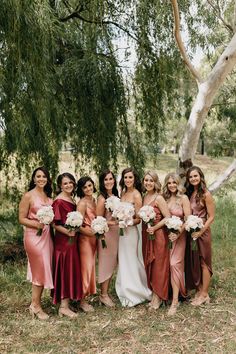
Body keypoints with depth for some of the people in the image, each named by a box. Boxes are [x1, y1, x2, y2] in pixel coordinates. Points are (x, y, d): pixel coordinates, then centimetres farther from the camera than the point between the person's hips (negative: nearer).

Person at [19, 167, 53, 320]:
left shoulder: (49, 196, 11)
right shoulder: (28, 196, -7)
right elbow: (22, 219, -8)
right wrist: (36, 224, -23)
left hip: (47, 236, 6)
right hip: (34, 236, -6)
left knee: (44, 270, 10)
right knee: (40, 270, -2)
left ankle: (36, 303, 24)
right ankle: (36, 305, 13)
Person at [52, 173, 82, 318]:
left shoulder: (72, 199, 11)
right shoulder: (59, 201, -14)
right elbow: (55, 223, -17)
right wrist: (68, 232, -27)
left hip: (72, 239, 9)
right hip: (64, 240, -9)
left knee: (72, 269, 14)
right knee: (66, 270, -3)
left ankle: (66, 301, 25)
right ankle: (63, 306, 5)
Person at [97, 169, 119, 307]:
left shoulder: (115, 195, 7)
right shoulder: (102, 198, -16)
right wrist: (115, 223, -21)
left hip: (115, 233, 8)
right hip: (106, 233, -8)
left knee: (112, 263, 15)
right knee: (106, 264, 2)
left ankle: (106, 292, 27)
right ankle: (104, 295, 16)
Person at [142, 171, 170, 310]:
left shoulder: (159, 198, -12)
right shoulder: (144, 197, 8)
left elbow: (168, 217, -15)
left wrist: (154, 228, -20)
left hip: (158, 234, -7)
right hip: (146, 235, 7)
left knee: (158, 265, 3)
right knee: (148, 264, 13)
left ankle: (158, 297, 14)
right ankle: (152, 293, 26)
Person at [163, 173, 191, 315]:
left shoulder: (183, 198, -6)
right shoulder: (165, 198, 7)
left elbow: (188, 219, -11)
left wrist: (178, 233, -17)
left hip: (179, 235, -5)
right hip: (167, 234, 5)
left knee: (174, 263, -11)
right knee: (170, 264, 7)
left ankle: (175, 301, -7)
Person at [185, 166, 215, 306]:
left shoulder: (206, 194, -11)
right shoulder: (189, 193, 7)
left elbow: (211, 217, -11)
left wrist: (200, 232, -17)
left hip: (202, 232, -6)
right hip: (190, 232, 6)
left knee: (203, 262, 4)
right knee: (193, 262, 11)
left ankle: (204, 294, 14)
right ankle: (199, 290, 24)